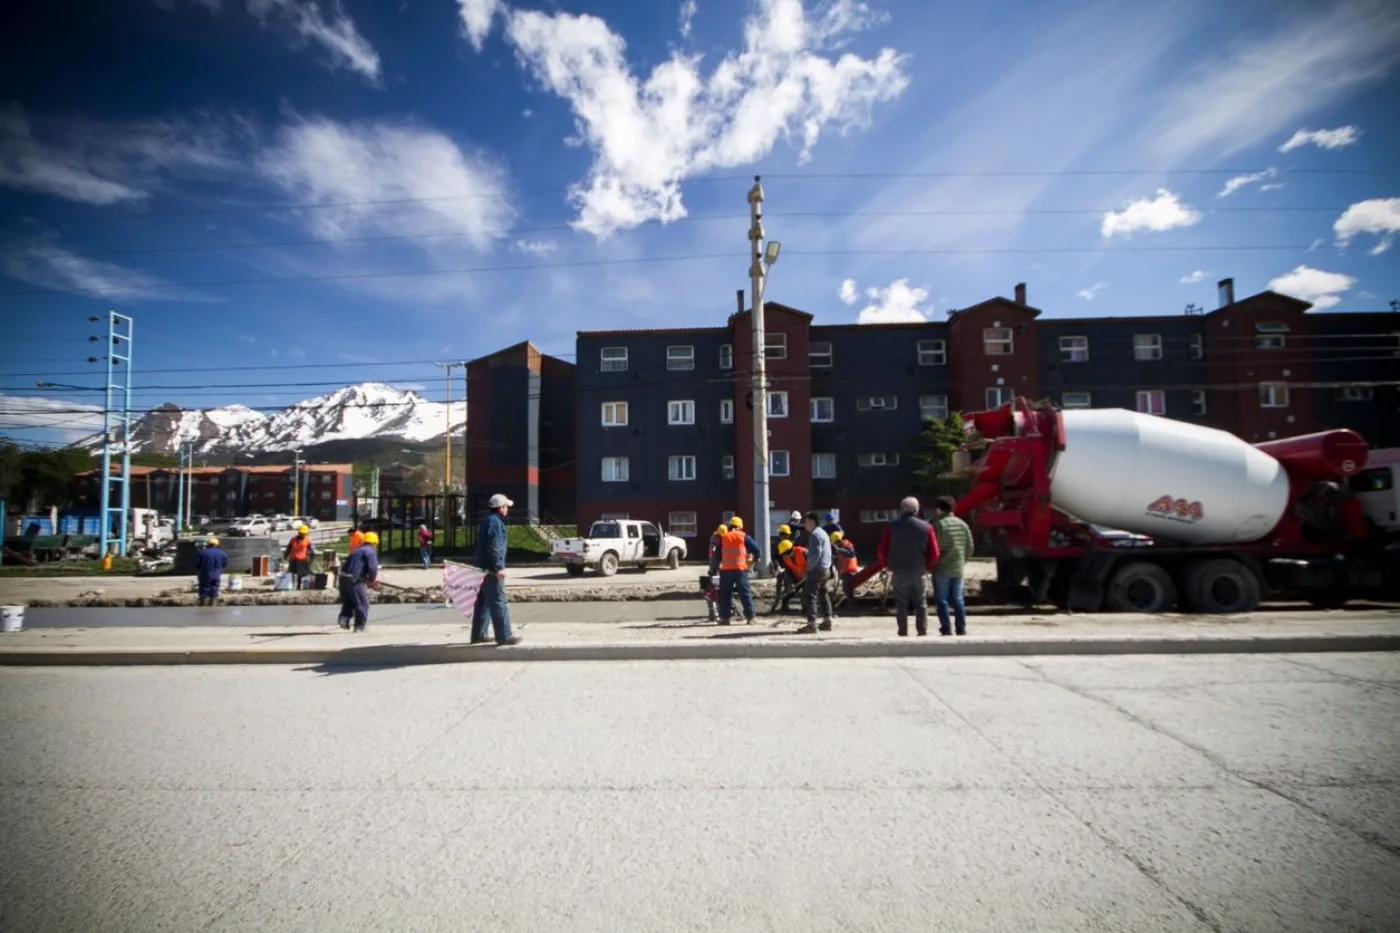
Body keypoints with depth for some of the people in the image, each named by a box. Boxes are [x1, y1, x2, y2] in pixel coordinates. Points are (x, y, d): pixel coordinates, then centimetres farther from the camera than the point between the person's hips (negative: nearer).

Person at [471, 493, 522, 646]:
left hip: (484, 567, 10)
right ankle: (504, 636, -7)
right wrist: (498, 567, -23)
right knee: (498, 602, -8)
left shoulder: (489, 520, 18)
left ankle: (478, 635, 19)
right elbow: (493, 547, -23)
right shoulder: (494, 521, -14)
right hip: (491, 568, -10)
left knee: (483, 601, 14)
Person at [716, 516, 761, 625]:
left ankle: (725, 617, 7)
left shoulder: (723, 538, 11)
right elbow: (757, 549, 4)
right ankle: (750, 617, 1)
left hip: (726, 569, 1)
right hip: (740, 569, -1)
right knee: (745, 593, 4)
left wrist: (719, 563, 30)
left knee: (725, 594, 9)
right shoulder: (744, 537, 5)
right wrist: (756, 557, 23)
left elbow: (718, 554, 15)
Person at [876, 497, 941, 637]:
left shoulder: (892, 526, -3)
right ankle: (922, 632, 10)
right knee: (921, 604, 12)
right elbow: (934, 553, -3)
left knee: (901, 604, 7)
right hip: (919, 572, 1)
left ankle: (903, 633, 6)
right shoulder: (926, 527, -1)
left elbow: (882, 550, -3)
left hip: (899, 571, 0)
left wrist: (886, 565, 13)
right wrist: (928, 567, 12)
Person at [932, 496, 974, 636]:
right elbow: (970, 547, 10)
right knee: (958, 599, 11)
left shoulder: (938, 524, -12)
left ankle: (946, 630, -1)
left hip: (941, 569, -6)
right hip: (958, 569, 6)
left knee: (942, 600, 0)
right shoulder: (962, 524, 8)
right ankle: (961, 629, 11)